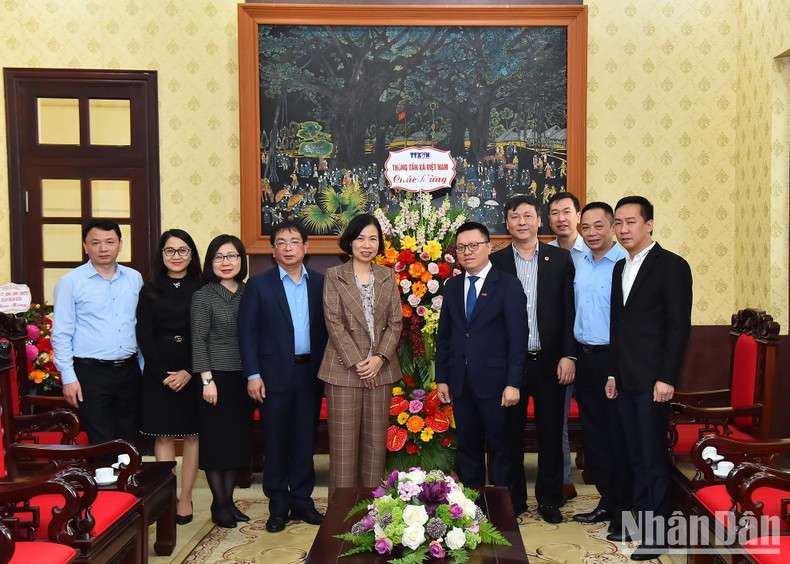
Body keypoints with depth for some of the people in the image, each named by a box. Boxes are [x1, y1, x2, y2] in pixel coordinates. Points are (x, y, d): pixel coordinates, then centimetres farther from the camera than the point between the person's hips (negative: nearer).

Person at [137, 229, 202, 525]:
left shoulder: (201, 289, 2)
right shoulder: (150, 290, 5)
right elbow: (144, 335, 1)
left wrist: (189, 372, -12)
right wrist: (163, 373, -8)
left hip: (194, 372, 0)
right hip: (158, 372, 1)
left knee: (192, 434, 3)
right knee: (163, 434, 3)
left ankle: (185, 498, 12)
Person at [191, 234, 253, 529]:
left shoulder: (249, 293, 6)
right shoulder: (203, 296, -6)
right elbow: (198, 340, -9)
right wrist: (207, 379, -14)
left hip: (243, 378, 5)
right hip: (216, 377, -5)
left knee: (237, 440, 11)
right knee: (215, 441, 3)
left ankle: (229, 500, 23)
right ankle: (219, 504, 15)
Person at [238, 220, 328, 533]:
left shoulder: (320, 283, 6)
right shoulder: (259, 285, -1)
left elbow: (326, 328, 6)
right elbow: (247, 331, -4)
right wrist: (253, 374, -10)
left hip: (311, 374, 2)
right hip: (275, 375, -2)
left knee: (305, 440, 10)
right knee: (275, 441, 6)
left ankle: (302, 501, 23)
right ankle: (278, 506, 17)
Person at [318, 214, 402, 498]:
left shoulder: (388, 276, 11)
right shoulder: (334, 275, 1)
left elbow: (395, 321, 6)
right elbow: (334, 323, -5)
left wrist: (380, 358, -8)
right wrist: (357, 362, -11)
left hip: (380, 369, 3)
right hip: (344, 369, -3)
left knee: (376, 442, 6)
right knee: (344, 443, -1)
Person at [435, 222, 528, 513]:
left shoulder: (508, 285, -4)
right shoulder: (452, 287, 11)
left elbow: (518, 337, -9)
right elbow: (444, 336, 13)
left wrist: (513, 383, -15)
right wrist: (442, 378, 7)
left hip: (495, 382, -5)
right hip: (461, 383, 5)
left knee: (503, 448, 5)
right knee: (467, 448, 13)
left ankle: (506, 507, 17)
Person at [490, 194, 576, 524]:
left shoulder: (560, 259, 3)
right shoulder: (496, 262, 2)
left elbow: (569, 311, 1)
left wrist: (568, 355, -6)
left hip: (550, 360, 0)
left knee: (551, 433, 7)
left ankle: (549, 499, 22)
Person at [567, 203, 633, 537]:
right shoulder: (579, 264, 9)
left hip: (614, 359, -7)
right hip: (584, 357, 7)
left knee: (619, 437, 2)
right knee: (593, 433, 14)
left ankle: (624, 511, 14)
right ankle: (607, 501, 27)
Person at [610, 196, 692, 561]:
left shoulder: (672, 266, -8)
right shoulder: (620, 268, 14)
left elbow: (679, 326, -12)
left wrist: (666, 378, -16)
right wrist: (613, 373, 12)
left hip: (652, 380, -6)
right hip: (625, 379, 7)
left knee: (653, 456, 0)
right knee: (636, 455, 13)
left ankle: (656, 534, 10)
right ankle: (640, 516, 23)